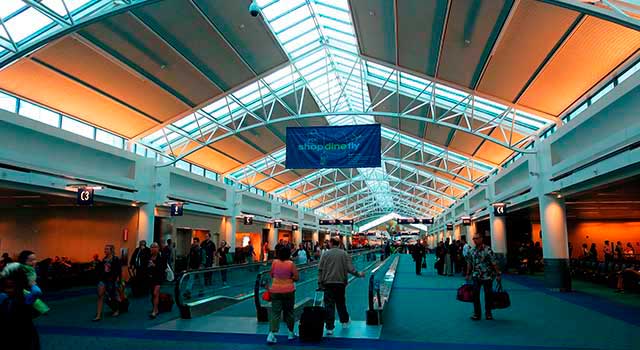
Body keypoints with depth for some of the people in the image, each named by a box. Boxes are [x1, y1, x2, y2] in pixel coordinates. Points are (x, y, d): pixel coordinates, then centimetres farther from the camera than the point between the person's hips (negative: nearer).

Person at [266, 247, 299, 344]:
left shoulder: (275, 262, -3)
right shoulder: (291, 264, -10)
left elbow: (271, 275, 9)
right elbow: (296, 278, -8)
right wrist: (289, 278, 7)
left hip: (275, 290, 1)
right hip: (288, 290, -1)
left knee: (275, 312, 3)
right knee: (289, 311, 14)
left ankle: (271, 334, -10)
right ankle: (291, 333, 27)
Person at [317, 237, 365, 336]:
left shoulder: (325, 254, -2)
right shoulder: (345, 254, 0)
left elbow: (320, 269, -4)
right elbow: (350, 268, -5)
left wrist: (320, 282, 2)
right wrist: (359, 274, 11)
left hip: (328, 283, -2)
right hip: (341, 282, 2)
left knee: (329, 305, 1)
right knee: (341, 303, 20)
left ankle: (330, 328, 2)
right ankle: (344, 322, 35)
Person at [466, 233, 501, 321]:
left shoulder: (487, 250, -12)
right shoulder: (472, 250, 4)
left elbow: (494, 263, -11)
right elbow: (469, 263, 13)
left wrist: (498, 274, -12)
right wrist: (468, 274, 13)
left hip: (487, 276, -4)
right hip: (476, 276, 4)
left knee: (488, 294, 6)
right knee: (475, 294, -2)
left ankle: (488, 313, 20)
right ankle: (477, 313, 7)